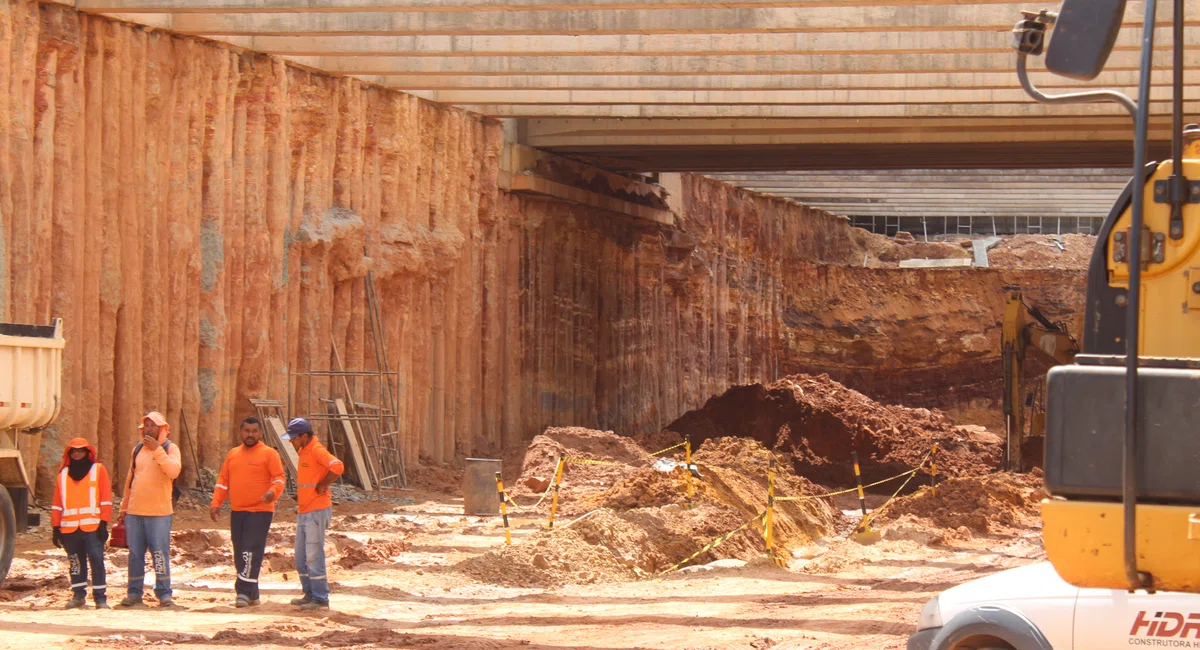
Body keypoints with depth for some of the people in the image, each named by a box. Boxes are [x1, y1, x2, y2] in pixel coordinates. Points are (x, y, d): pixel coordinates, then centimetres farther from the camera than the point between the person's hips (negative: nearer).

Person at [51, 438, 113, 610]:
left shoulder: (98, 470, 6)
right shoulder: (63, 473, 15)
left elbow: (106, 498, 0)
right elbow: (57, 503, 13)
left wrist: (103, 523, -7)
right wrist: (56, 527, 7)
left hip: (92, 526, -3)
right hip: (69, 528, 3)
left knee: (97, 561, -8)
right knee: (76, 562, 8)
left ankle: (100, 598, -6)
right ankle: (78, 595, 17)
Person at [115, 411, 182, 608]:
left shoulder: (170, 448, -1)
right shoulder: (138, 449, 15)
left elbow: (174, 471, -20)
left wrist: (157, 450, -22)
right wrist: (124, 507, 20)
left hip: (159, 512, -5)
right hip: (135, 511, 5)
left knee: (160, 553, -5)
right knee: (135, 554, 7)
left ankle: (164, 593, -1)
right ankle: (134, 593, 13)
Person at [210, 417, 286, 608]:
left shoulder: (269, 454, -1)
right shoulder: (232, 454, 16)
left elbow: (279, 478, -6)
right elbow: (223, 481, 17)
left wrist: (273, 492, -27)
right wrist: (216, 504, 6)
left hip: (260, 511, -6)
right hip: (237, 512, 6)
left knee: (251, 551, -15)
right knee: (240, 554, 7)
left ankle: (245, 592, -17)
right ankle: (252, 595, 14)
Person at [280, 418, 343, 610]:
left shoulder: (317, 451, -16)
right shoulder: (303, 452, 14)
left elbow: (337, 467, -32)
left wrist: (321, 486, -21)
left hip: (317, 511, -10)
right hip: (304, 513, 10)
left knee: (313, 557, -7)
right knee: (301, 558, 14)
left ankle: (320, 599, -2)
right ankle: (310, 595, 22)